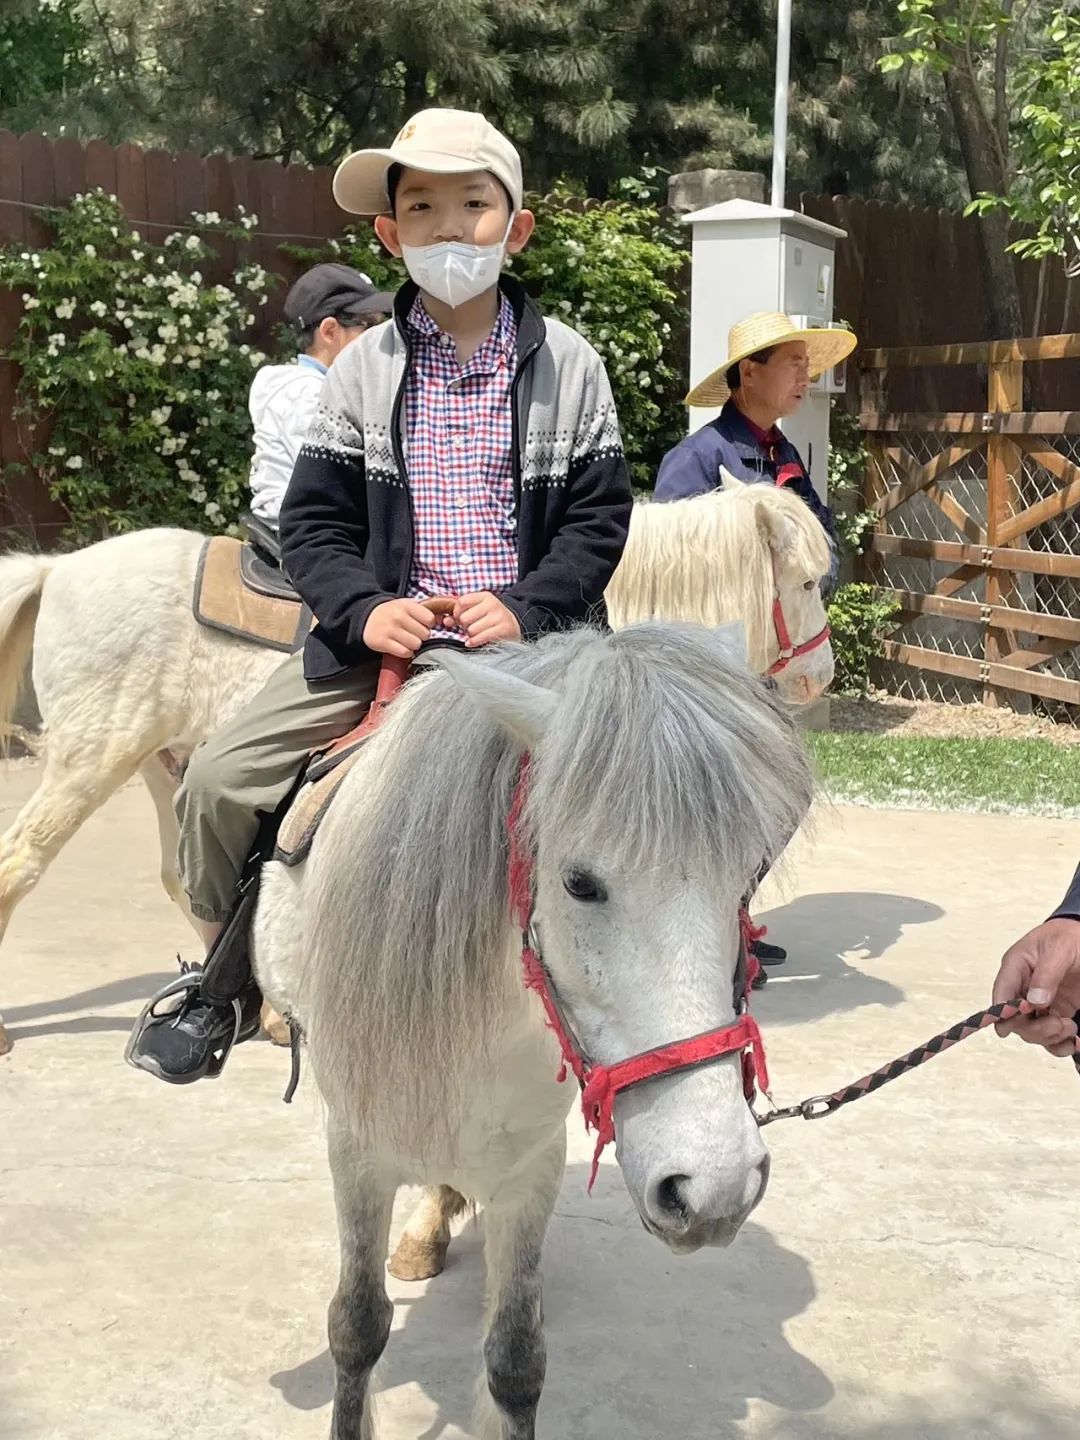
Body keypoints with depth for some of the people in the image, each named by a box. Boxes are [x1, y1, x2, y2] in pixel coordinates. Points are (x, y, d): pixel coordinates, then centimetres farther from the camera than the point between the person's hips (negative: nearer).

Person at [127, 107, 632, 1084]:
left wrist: (525, 607, -15)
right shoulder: (364, 369, 5)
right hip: (386, 635, 1)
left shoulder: (568, 364, 3)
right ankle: (228, 977, 16)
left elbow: (598, 519, 1)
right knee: (219, 780, -9)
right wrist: (364, 608, -14)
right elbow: (314, 520, 5)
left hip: (528, 637, -1)